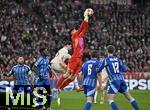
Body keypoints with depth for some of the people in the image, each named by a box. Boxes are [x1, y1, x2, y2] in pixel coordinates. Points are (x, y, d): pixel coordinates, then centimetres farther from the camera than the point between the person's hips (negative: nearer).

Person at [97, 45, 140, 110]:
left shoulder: (106, 60, -3)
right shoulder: (117, 59, 10)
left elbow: (99, 70, 1)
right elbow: (124, 70, 7)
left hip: (114, 81, -5)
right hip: (121, 80, 5)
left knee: (110, 99, -5)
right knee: (129, 97, 16)